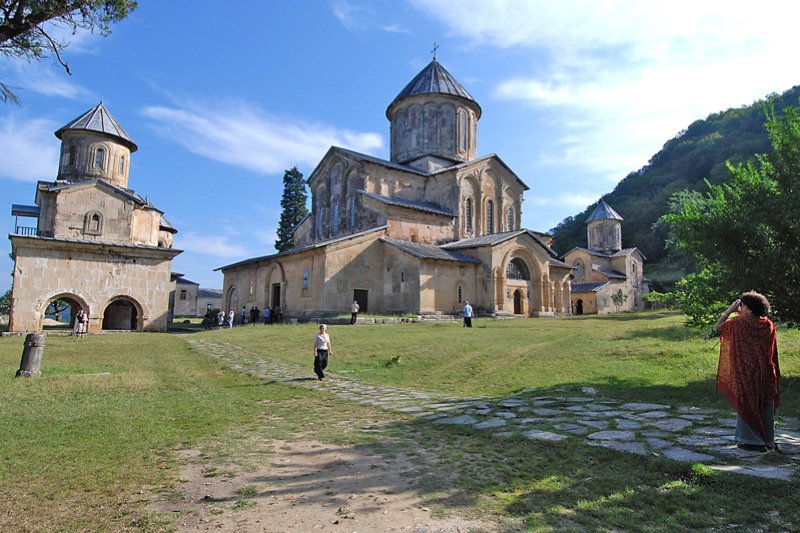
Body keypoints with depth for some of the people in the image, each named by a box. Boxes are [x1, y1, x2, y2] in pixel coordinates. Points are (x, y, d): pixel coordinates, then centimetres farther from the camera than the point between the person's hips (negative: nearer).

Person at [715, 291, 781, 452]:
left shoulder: (739, 323, -14)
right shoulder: (768, 325, 0)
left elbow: (719, 326, -1)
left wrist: (730, 310, 0)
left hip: (746, 374, -5)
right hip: (766, 374, 5)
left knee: (747, 405, 6)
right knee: (766, 406, 15)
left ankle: (750, 440, 10)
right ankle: (768, 440, 23)